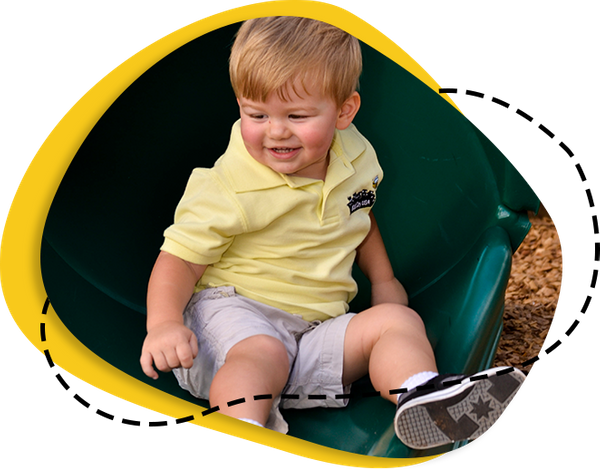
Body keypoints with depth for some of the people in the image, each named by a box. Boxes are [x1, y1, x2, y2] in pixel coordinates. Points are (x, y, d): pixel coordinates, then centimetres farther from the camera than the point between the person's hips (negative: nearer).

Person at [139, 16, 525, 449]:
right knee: (260, 352, -35)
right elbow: (180, 258, -10)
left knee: (399, 321, -16)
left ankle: (422, 398, -40)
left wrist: (384, 280, 20)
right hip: (233, 307, -4)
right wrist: (164, 323, -27)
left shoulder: (355, 158, 5)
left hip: (318, 326, 5)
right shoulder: (229, 189, -13)